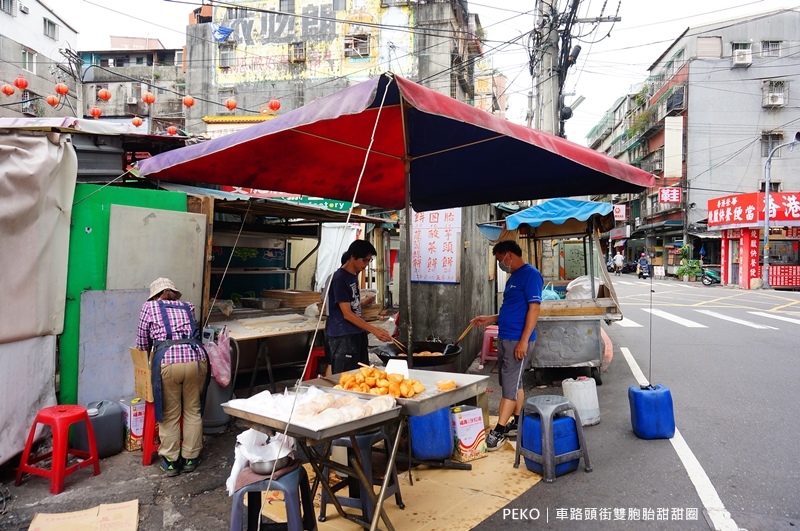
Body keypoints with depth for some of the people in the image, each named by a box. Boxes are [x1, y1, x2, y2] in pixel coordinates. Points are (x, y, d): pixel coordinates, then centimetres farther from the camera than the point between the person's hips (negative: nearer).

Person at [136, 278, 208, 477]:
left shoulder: (149, 307, 16)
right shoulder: (188, 307, 24)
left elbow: (142, 345, 20)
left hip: (168, 361, -2)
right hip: (196, 358, 3)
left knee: (169, 414, 14)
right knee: (192, 410, 17)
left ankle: (170, 461, 24)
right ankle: (190, 458, 27)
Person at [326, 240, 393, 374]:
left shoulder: (354, 275, 11)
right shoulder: (339, 278, -17)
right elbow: (347, 314, -20)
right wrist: (374, 330, -23)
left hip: (357, 335, 9)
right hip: (343, 337, -9)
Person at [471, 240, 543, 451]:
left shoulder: (530, 274, -12)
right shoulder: (514, 277, 16)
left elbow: (534, 308, -18)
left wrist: (524, 341, -22)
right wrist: (489, 319, 15)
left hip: (518, 340, -9)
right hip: (505, 338, 9)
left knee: (510, 385, -5)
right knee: (514, 383, 15)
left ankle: (499, 432, 0)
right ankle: (517, 424, 26)